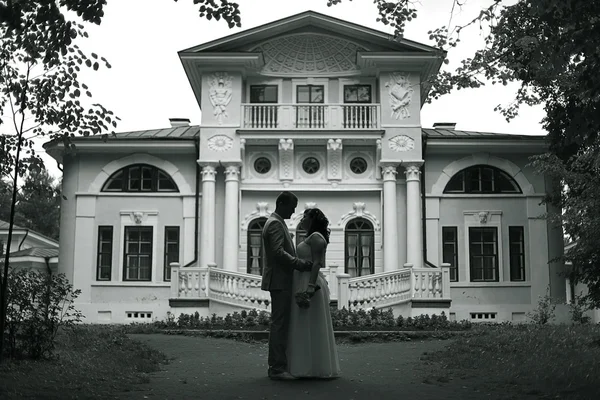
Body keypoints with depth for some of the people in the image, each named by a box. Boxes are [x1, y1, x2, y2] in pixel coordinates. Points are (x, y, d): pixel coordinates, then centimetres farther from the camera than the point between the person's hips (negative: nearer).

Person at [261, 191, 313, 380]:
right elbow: (278, 252, -24)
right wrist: (301, 264, -22)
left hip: (281, 281, 11)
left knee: (280, 324, 13)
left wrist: (301, 263, 16)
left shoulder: (276, 222, 20)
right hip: (280, 281, -11)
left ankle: (277, 365, 18)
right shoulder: (275, 223, -13)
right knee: (280, 324, -8)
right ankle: (277, 368, -6)